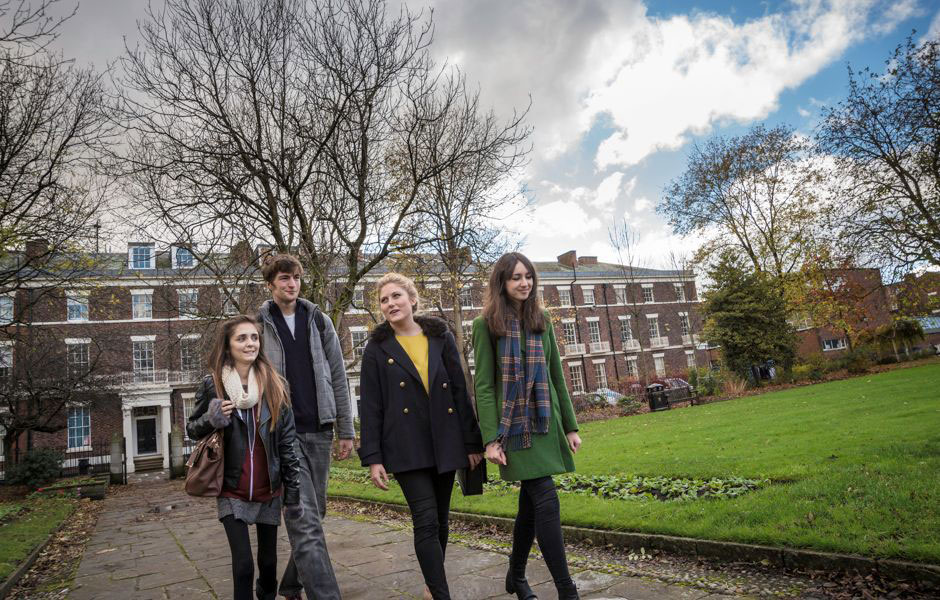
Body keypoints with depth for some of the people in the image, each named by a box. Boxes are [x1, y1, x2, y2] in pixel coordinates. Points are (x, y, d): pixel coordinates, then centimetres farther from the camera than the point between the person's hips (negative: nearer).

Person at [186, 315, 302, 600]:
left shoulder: (274, 385, -4)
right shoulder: (212, 385, -6)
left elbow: (286, 444, -2)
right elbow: (192, 429, 5)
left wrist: (293, 493, -2)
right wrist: (211, 420, -18)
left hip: (269, 491, 2)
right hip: (232, 492, -1)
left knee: (268, 561, 14)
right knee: (243, 564, -5)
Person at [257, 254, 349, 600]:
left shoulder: (319, 321, 9)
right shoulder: (257, 326, 2)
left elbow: (337, 377, 8)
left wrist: (346, 429, 4)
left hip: (319, 431, 4)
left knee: (313, 515, 12)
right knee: (305, 522, -10)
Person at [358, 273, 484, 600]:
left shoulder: (441, 337, 5)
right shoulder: (377, 348, 0)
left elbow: (460, 391, 5)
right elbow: (370, 407, -1)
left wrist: (472, 442, 3)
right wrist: (372, 458, -6)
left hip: (445, 443, 3)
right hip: (406, 447, -3)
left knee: (440, 520, 13)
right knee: (426, 520, -10)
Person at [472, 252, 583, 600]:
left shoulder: (542, 320, 9)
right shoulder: (487, 324, -5)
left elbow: (556, 376, 11)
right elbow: (483, 385, -7)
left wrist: (570, 426, 10)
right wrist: (491, 439, -13)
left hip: (545, 422, 5)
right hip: (514, 425, -5)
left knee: (531, 503, 13)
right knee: (546, 502, -10)